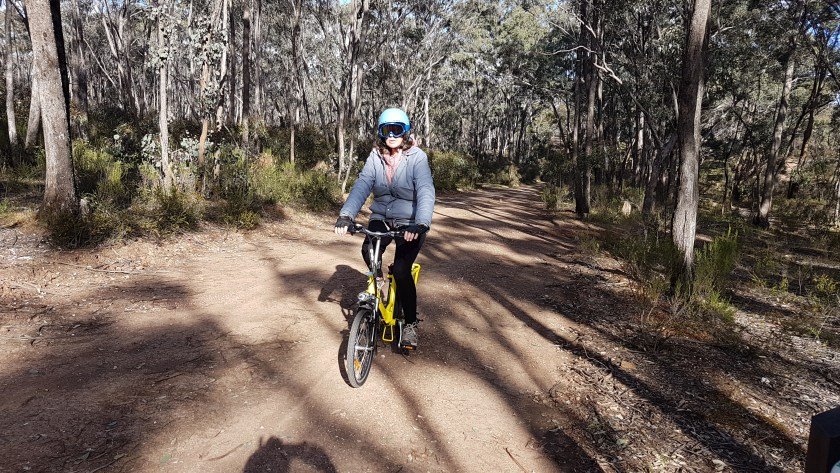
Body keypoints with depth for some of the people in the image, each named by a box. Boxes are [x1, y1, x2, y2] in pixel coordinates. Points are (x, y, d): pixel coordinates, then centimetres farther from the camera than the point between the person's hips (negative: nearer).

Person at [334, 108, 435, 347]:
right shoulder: (376, 156, -2)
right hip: (382, 218, 4)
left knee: (401, 270, -18)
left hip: (410, 223, -3)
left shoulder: (417, 157, -14)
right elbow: (361, 186, -13)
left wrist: (421, 224, -43)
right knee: (368, 251, -25)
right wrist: (346, 215, -28)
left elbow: (426, 192, -26)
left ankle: (411, 323, 3)